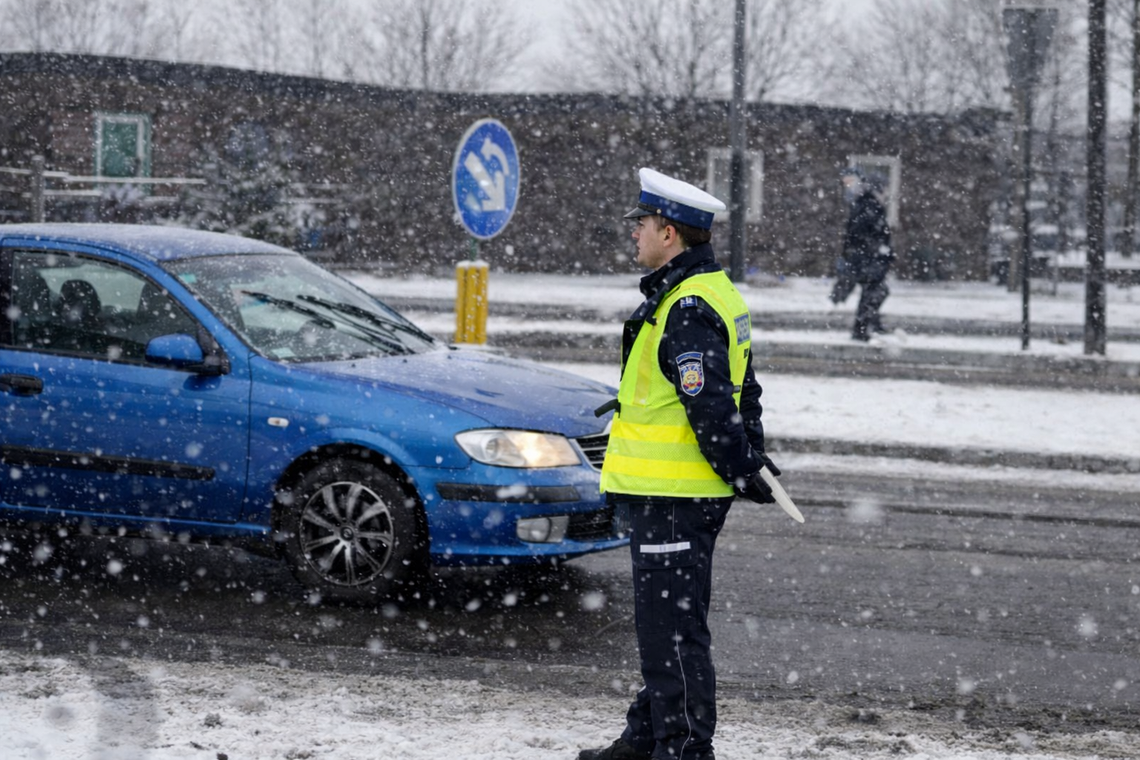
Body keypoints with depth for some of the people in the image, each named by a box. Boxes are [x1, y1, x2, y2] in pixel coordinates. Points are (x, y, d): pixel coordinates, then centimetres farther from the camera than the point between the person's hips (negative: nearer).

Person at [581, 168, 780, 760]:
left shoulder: (686, 310, -20)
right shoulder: (716, 294, 15)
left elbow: (711, 405, -23)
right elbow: (743, 390, 21)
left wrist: (739, 468, -15)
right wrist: (751, 455, 21)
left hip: (672, 496, -11)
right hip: (689, 491, 11)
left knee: (672, 626, -6)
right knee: (665, 621, 19)